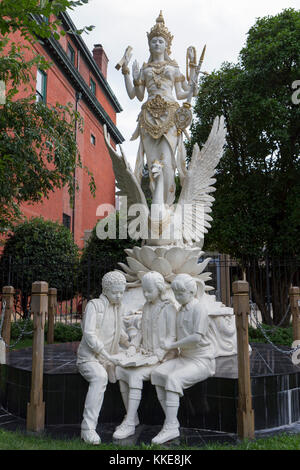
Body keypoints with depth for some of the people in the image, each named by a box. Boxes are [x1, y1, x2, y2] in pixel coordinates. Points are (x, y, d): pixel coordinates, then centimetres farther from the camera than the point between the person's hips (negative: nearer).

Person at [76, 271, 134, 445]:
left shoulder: (118, 307, 14)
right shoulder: (94, 305, -7)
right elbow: (89, 334, -17)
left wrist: (129, 345, 6)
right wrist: (107, 356, -23)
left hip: (110, 358, 7)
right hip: (89, 357, -7)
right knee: (100, 377, -36)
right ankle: (88, 428, -34)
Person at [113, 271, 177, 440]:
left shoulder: (168, 308, -9)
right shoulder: (146, 307, 14)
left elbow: (172, 337, -12)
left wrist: (158, 355, -18)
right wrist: (141, 348, 3)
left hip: (163, 356, -7)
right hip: (147, 354, 7)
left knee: (136, 375, -27)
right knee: (120, 369, -14)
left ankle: (130, 424, -21)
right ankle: (132, 416, -5)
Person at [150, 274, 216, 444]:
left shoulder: (199, 309, -12)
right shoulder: (182, 309, 14)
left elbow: (197, 337, -22)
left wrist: (172, 345, -15)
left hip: (202, 360, -8)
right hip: (184, 357, 8)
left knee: (173, 378, -29)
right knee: (157, 373, -13)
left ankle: (171, 427, -23)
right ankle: (172, 421, -10)